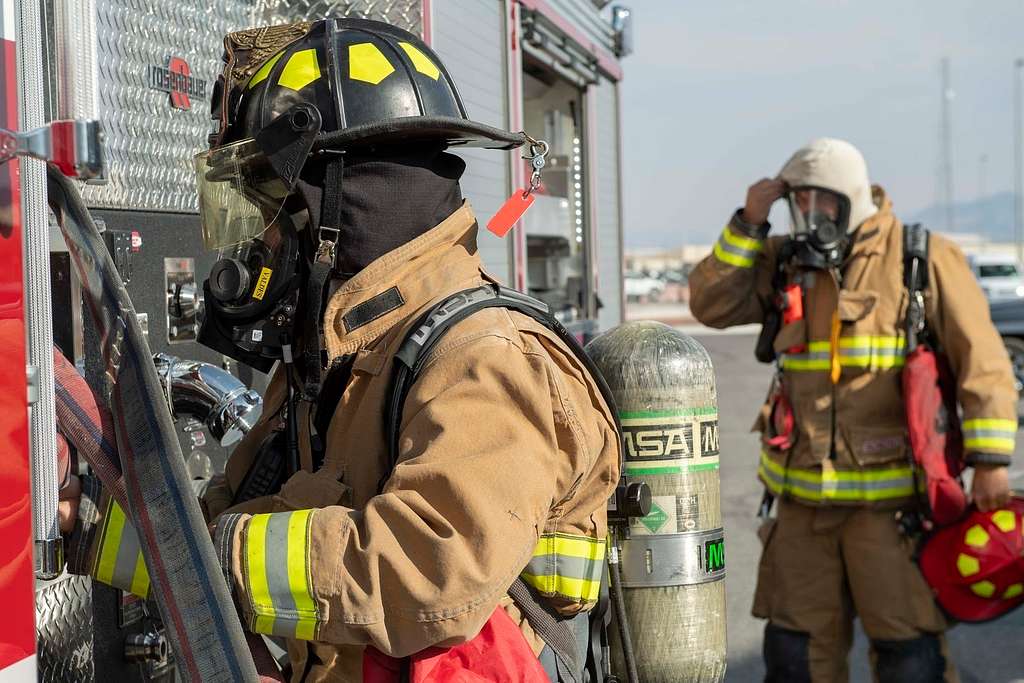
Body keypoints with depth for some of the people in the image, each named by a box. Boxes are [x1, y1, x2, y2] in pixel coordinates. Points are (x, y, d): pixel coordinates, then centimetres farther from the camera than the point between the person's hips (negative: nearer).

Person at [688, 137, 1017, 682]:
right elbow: (712, 305, 4)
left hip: (890, 497, -4)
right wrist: (748, 225, -3)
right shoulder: (785, 264, 9)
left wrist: (989, 459, -13)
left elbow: (981, 362, -7)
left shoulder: (923, 259, -5)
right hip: (803, 497, 5)